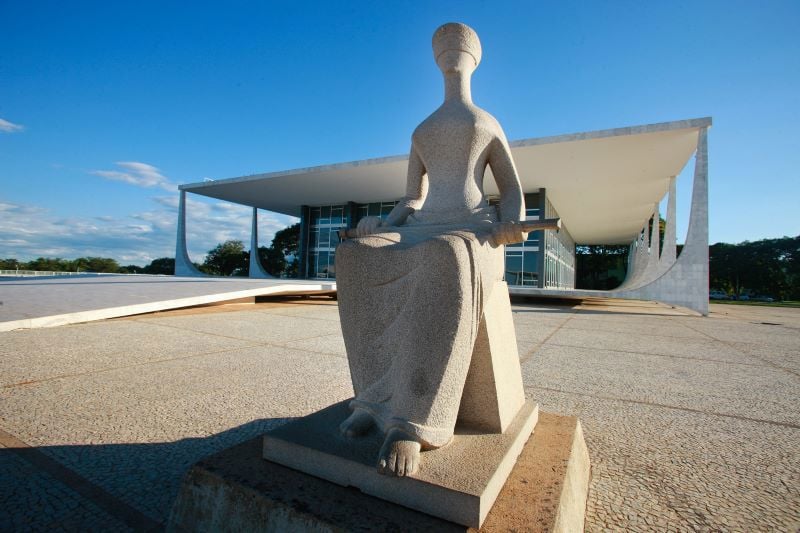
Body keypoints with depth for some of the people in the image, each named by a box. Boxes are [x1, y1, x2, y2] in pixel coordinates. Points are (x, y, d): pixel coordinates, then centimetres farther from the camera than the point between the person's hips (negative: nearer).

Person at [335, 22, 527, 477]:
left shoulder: (490, 125, 21)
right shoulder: (421, 133, 30)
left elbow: (513, 194, 14)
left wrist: (512, 226, -12)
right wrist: (383, 226, 1)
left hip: (473, 239, -3)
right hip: (421, 238, 4)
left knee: (445, 266, -42)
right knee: (358, 261, -30)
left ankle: (410, 420, -35)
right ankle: (379, 395, -21)